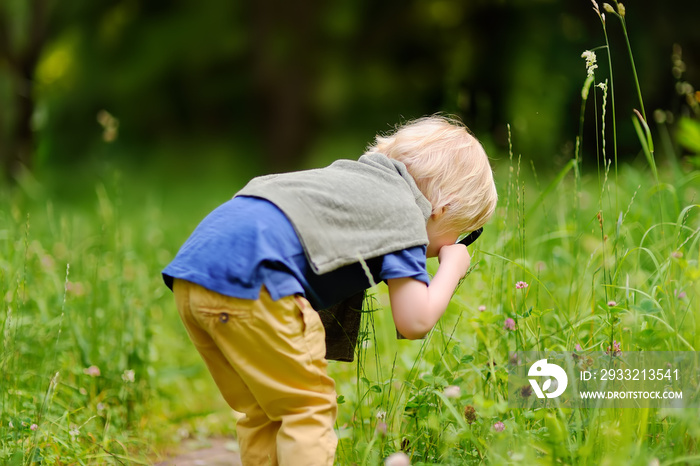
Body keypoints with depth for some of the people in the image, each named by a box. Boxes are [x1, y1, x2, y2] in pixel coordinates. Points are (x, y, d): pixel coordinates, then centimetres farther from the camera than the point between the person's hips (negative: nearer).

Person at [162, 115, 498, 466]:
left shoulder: (354, 178, 30)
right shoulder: (406, 213, 6)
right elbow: (414, 322, -1)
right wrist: (453, 266, 16)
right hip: (246, 276, -9)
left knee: (263, 412, 18)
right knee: (310, 407, 0)